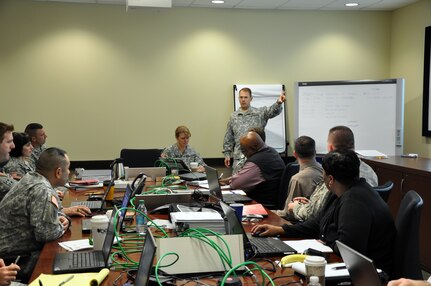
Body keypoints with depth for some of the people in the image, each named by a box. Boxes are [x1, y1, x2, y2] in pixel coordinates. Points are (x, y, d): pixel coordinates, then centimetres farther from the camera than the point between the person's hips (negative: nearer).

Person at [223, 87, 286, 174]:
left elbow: (273, 110, -17)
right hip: (239, 157, 2)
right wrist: (227, 154, 11)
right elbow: (228, 138, 14)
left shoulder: (260, 113, 2)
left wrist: (278, 103, -39)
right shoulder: (233, 116, 10)